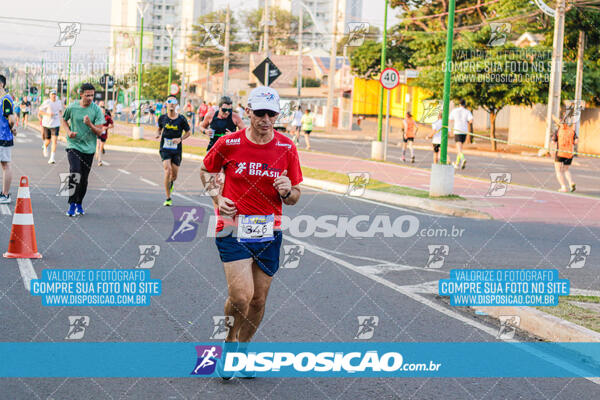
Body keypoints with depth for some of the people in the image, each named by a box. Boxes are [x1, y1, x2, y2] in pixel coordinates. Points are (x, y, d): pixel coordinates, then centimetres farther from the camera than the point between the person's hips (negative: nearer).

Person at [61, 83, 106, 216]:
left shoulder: (96, 110, -6)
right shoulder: (72, 107, -4)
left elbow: (100, 131, -6)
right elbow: (63, 119, 16)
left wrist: (90, 124, -25)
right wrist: (68, 131, -1)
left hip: (88, 148, 1)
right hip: (73, 145, -1)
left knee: (84, 179, 8)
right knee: (75, 173, -20)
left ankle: (79, 204, 27)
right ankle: (72, 204, -11)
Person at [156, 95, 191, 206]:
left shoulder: (181, 119, -6)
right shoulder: (162, 118, -2)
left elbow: (188, 132, 4)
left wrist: (180, 139, -13)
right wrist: (158, 134, -6)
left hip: (177, 150, 1)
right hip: (165, 148, -1)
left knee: (174, 175, 6)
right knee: (167, 170, -19)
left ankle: (171, 183, 47)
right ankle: (168, 198, -10)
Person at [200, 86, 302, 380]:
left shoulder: (287, 148, -1)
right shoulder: (228, 144, -6)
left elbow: (294, 196, 7)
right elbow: (206, 170, 14)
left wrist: (287, 192, -16)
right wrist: (217, 199, 0)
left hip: (269, 231, 3)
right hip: (233, 228, -3)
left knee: (259, 300, 8)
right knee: (241, 297, -15)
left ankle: (241, 349, 33)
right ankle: (227, 345, 14)